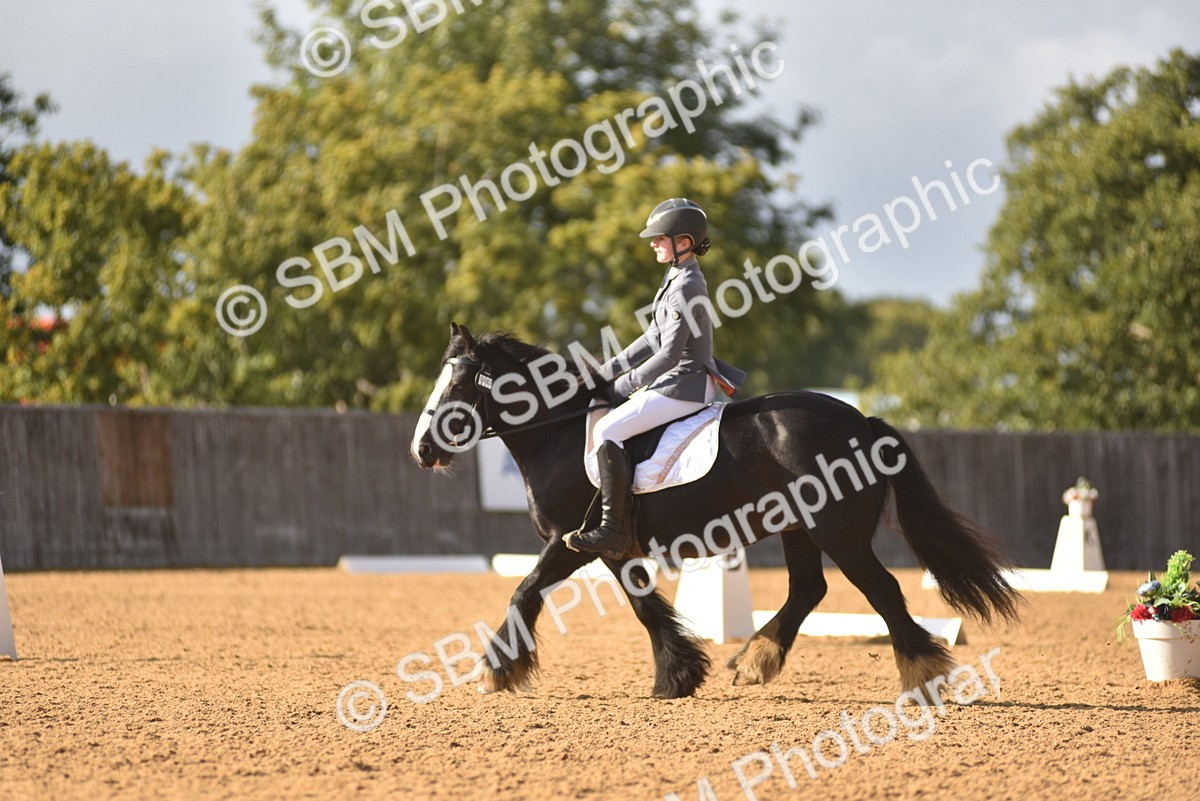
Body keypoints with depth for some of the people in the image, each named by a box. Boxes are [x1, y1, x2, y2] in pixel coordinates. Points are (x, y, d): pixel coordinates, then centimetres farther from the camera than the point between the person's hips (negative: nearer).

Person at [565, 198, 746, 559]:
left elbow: (669, 353, -21)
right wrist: (609, 370, 13)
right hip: (682, 379, 11)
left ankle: (614, 530, -23)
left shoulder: (685, 287, -18)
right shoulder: (678, 278, 14)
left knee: (606, 430, -20)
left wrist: (623, 386, -14)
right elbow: (654, 337, 19)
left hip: (685, 385, -11)